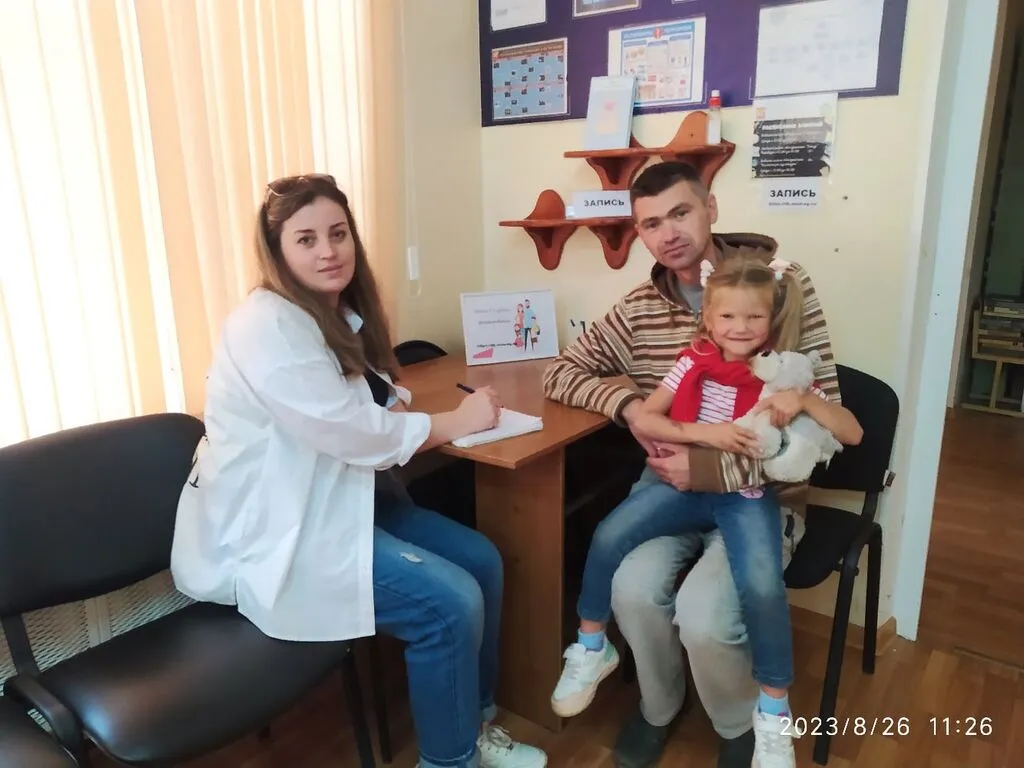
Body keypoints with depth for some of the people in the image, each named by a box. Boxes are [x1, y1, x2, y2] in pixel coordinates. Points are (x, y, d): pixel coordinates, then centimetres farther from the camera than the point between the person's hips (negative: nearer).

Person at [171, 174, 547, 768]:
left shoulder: (342, 313, 9)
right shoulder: (267, 326, -21)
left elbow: (368, 410, 20)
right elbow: (349, 431, -23)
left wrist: (395, 408, -4)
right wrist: (454, 422, -11)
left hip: (340, 500, 9)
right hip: (272, 531, -9)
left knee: (482, 560, 0)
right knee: (450, 602, -19)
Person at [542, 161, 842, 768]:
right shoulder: (639, 309, 1)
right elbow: (562, 372, 9)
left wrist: (720, 471, -23)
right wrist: (628, 403, -11)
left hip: (759, 493, -3)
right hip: (669, 483, 3)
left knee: (703, 618, -25)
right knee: (633, 589, -23)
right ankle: (659, 706, 13)